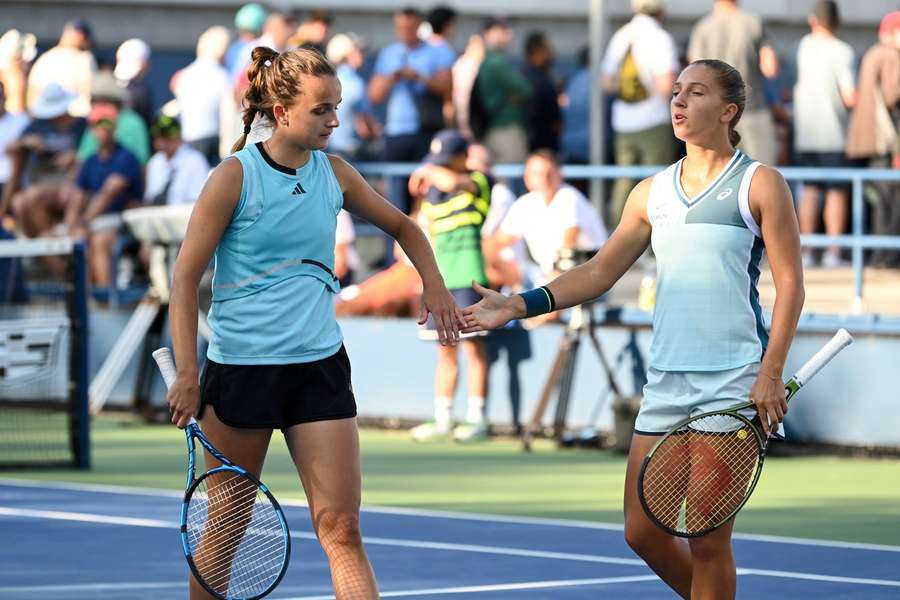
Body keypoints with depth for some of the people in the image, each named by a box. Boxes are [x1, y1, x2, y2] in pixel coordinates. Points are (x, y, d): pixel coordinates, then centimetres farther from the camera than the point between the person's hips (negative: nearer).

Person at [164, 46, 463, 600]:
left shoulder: (335, 174, 5)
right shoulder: (235, 177, -8)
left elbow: (403, 226, 23)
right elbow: (186, 277, -7)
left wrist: (434, 284, 6)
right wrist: (187, 376, -12)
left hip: (320, 367, 3)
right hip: (240, 367, -3)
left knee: (342, 531, -6)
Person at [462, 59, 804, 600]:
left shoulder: (759, 184, -1)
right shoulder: (652, 193, 14)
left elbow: (790, 284, -4)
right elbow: (599, 272, 15)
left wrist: (771, 373, -14)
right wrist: (520, 306, 3)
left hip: (735, 383, -6)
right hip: (666, 381, 6)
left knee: (708, 539, -6)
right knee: (642, 531, 3)